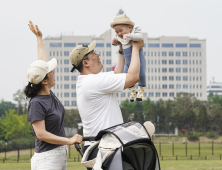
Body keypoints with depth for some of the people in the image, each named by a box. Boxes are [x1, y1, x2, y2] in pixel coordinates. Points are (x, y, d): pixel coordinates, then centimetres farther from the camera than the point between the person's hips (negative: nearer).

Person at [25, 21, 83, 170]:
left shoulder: (49, 94, 9)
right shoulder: (37, 103, -16)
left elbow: (43, 63, 22)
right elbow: (41, 134, -21)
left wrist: (39, 38, 31)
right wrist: (69, 141, -18)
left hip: (61, 155, 9)